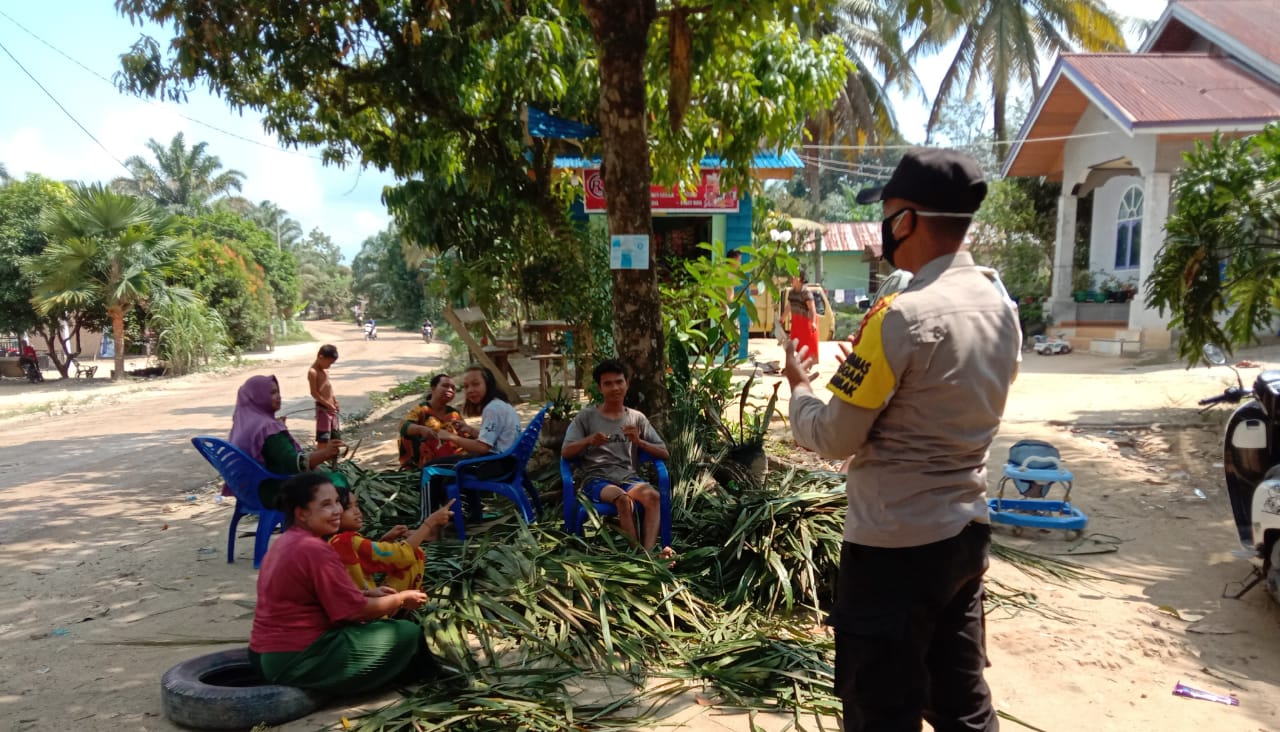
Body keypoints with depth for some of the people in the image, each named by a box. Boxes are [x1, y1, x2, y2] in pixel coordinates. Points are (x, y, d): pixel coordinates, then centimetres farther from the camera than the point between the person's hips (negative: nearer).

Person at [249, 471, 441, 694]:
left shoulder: (285, 542, 10)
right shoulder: (315, 550, -20)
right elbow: (355, 611, -16)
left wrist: (367, 593, 10)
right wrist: (401, 599, -1)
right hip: (296, 661, -10)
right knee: (408, 633, -10)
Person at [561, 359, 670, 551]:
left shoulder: (637, 418, 15)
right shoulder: (586, 416, 8)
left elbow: (664, 454, 11)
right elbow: (565, 453, 2)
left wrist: (639, 441, -8)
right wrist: (588, 441, -18)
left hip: (627, 476, 3)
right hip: (596, 478, -2)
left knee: (652, 495, -33)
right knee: (623, 499, -37)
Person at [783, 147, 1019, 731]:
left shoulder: (902, 316, -21)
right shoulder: (1000, 309, 4)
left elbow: (833, 439, -16)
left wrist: (798, 385, 2)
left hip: (894, 546, -8)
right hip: (966, 533, 8)